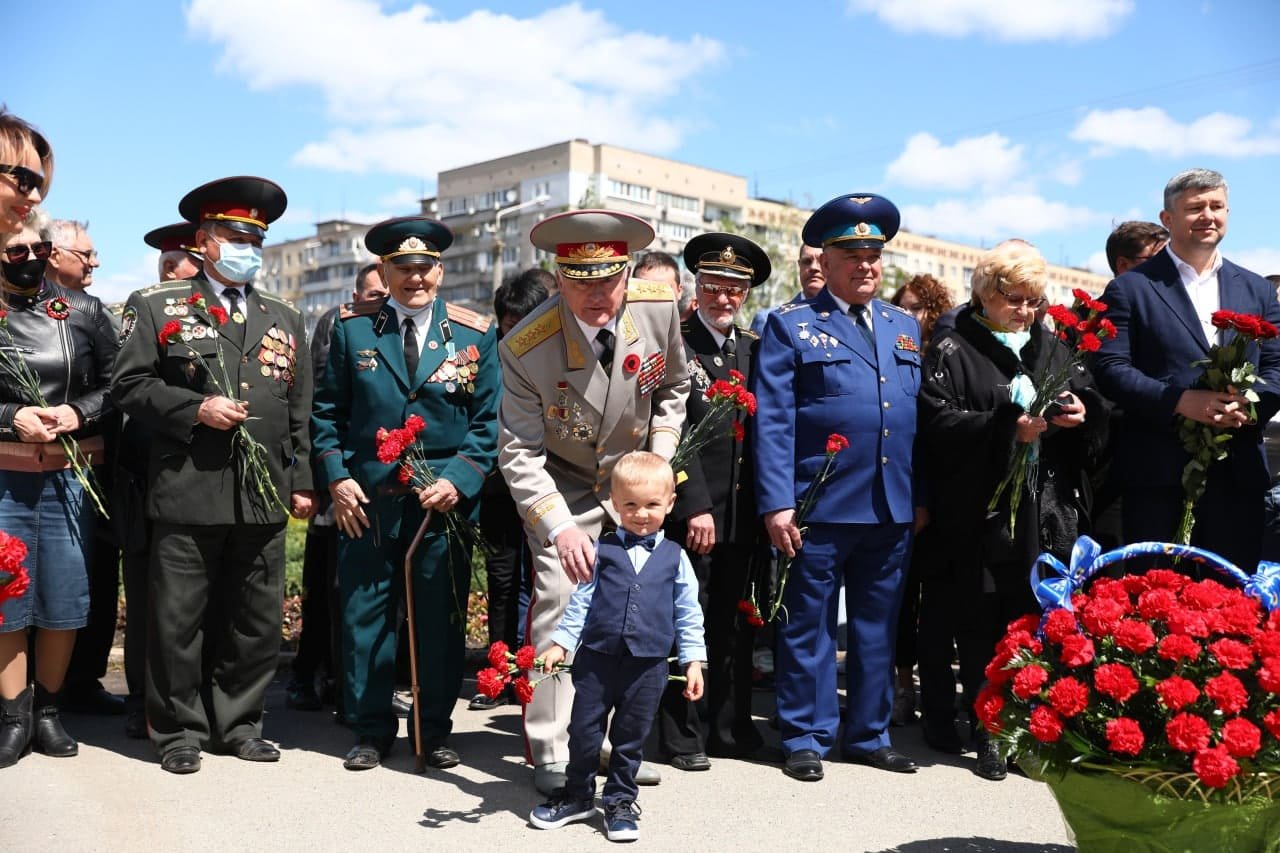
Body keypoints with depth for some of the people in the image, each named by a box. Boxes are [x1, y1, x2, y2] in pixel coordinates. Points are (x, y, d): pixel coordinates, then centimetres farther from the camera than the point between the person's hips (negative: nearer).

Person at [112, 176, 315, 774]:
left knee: (256, 623, 9)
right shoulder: (156, 307, 6)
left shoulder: (285, 321, 17)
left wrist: (302, 481, 9)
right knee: (177, 620, 3)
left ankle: (237, 724, 23)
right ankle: (179, 731, 18)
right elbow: (130, 385, 0)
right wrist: (194, 409, -13)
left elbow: (301, 411, 15)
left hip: (265, 498, 4)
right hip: (187, 494, -3)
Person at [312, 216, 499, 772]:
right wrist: (336, 476, -4)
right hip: (366, 499, 1)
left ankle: (435, 730, 22)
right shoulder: (353, 328, 4)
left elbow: (487, 420, 4)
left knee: (441, 621, 6)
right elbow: (327, 410, 8)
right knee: (364, 617, 6)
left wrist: (459, 480, -8)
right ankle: (372, 730, 21)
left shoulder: (475, 334, 3)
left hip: (443, 499, 0)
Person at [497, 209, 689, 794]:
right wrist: (560, 527, -34)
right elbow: (519, 453, -23)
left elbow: (673, 386, 4)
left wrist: (661, 453, -6)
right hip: (562, 488, -3)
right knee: (557, 598, -14)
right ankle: (550, 755, -1)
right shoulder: (525, 348, -27)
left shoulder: (660, 309, -18)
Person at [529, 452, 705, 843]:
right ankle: (578, 796, 30)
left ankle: (620, 801, 28)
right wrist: (561, 643, 0)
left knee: (630, 738, 10)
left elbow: (688, 613, 6)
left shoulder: (675, 557, 2)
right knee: (583, 731, 10)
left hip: (648, 666, 0)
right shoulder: (602, 551, 0)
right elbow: (581, 600, 4)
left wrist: (693, 661, 4)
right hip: (596, 659, 0)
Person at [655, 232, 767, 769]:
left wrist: (763, 506, 6)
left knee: (734, 624, 13)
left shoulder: (755, 350, 11)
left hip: (743, 513, 5)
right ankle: (682, 736, 14)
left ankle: (730, 728, 26)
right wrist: (694, 507, -16)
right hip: (690, 511, -5)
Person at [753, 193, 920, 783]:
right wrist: (777, 504, -14)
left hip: (894, 507, 5)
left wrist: (922, 496, 9)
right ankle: (806, 739, 18)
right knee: (808, 625, 5)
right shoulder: (791, 326, 0)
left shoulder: (905, 328, 16)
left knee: (877, 625, 13)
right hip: (820, 506, -5)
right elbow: (772, 421, -7)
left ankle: (868, 735, 27)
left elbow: (918, 415, 16)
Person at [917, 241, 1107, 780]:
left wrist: (1084, 413, -3)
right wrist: (1008, 429, -20)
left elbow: (1094, 404, 20)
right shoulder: (952, 352, 1)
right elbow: (938, 423, -11)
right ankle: (988, 731, 13)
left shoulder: (1053, 349, 18)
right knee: (983, 624, 1)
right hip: (980, 514, -4)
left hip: (1049, 516, 4)